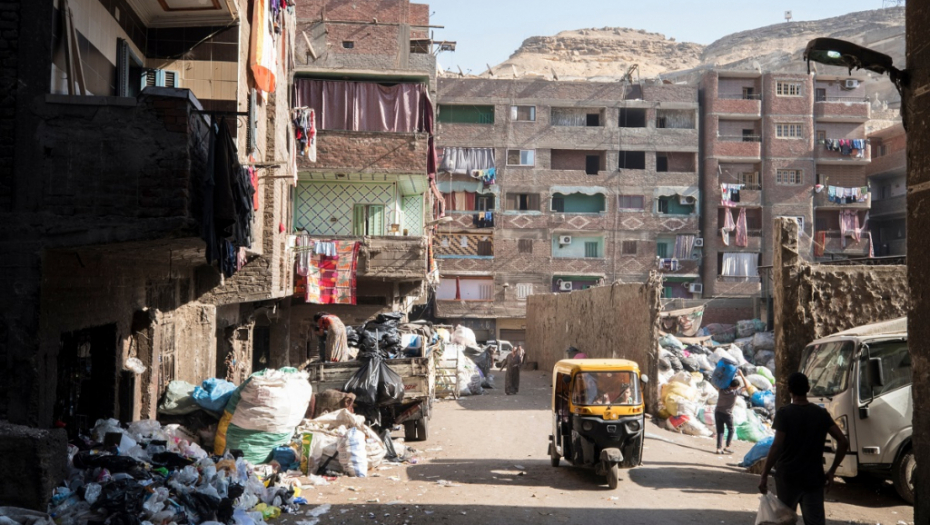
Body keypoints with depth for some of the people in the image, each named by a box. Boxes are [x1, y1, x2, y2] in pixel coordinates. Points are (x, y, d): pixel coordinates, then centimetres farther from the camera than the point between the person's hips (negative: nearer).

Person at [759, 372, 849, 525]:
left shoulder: (784, 413, -9)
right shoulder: (821, 414, 3)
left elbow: (777, 446, -17)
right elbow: (843, 442, -3)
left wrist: (764, 476, -12)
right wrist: (832, 471, 5)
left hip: (788, 478, -2)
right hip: (814, 478, 2)